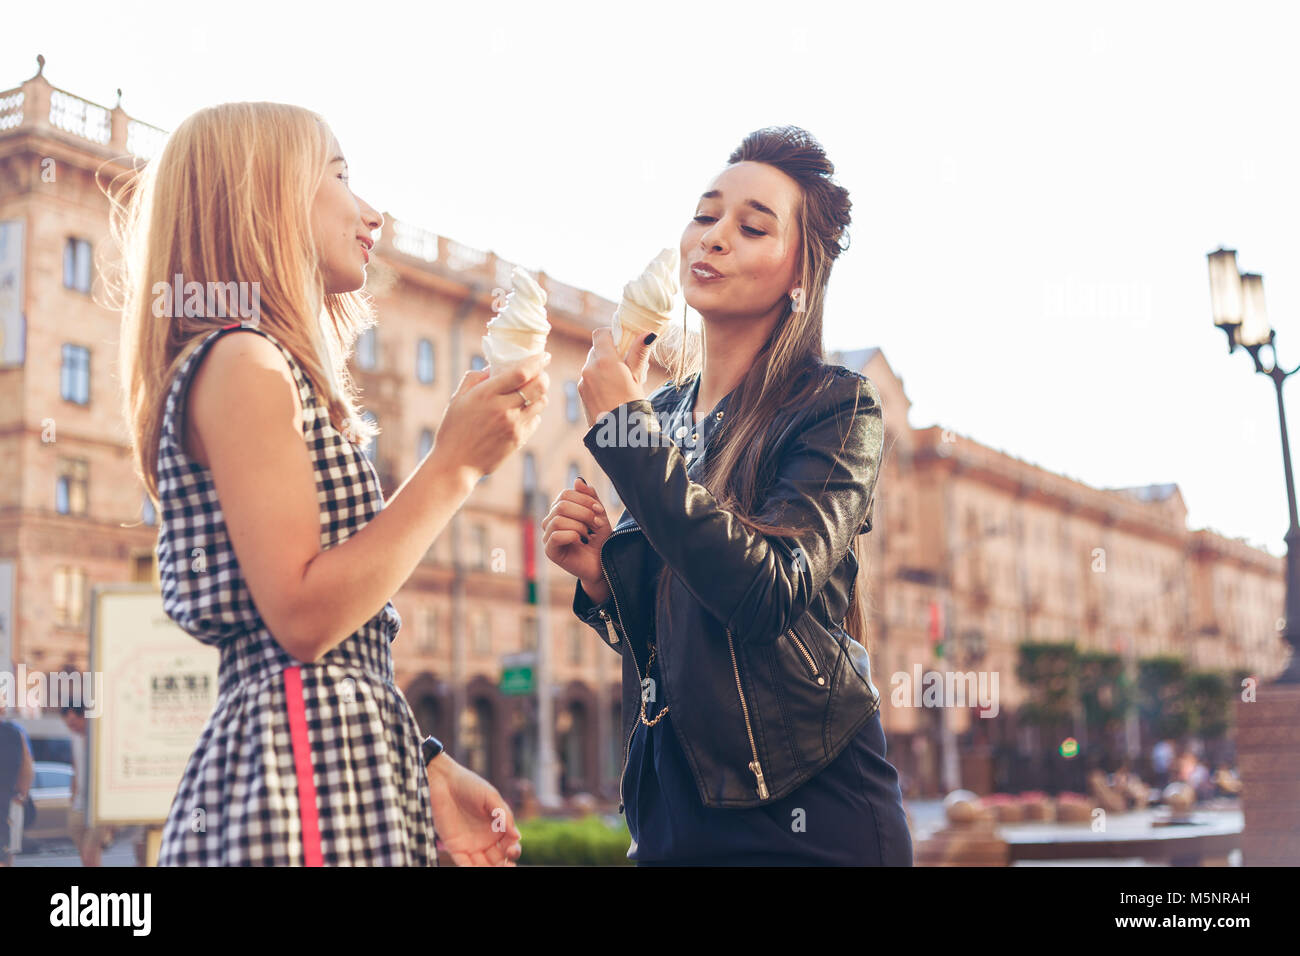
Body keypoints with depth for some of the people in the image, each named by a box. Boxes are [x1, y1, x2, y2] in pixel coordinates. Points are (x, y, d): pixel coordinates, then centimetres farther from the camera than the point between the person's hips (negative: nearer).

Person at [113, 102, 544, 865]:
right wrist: (454, 466, -15)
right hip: (304, 766, -9)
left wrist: (428, 770, 13)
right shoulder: (240, 363, -10)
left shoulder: (276, 372, 19)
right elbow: (302, 616, -18)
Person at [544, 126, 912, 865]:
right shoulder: (661, 410, 6)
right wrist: (600, 578, -8)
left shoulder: (836, 408, -9)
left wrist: (624, 426, -21)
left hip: (808, 811, -5)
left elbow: (769, 595, -25)